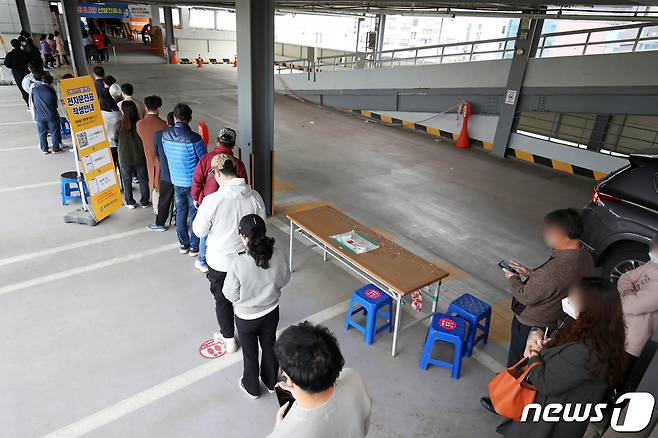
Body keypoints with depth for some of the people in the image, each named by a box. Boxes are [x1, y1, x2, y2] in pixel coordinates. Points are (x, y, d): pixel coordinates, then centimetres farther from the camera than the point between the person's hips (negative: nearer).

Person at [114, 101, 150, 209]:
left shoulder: (119, 125, -16)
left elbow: (116, 140, -2)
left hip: (124, 158, 0)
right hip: (140, 157, 0)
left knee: (127, 181, 17)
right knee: (143, 179, 17)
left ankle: (130, 203, 28)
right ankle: (144, 202, 27)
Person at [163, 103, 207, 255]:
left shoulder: (165, 134, -6)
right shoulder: (194, 138, -23)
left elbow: (166, 154, 7)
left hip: (176, 181, 5)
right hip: (194, 182, -5)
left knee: (180, 212, 19)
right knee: (195, 214, 10)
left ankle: (183, 244, 31)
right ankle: (194, 247, 21)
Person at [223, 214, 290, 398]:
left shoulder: (238, 264, -32)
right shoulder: (279, 256, -23)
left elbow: (230, 295, -18)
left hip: (246, 317, -3)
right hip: (271, 312, 3)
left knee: (250, 353, 23)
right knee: (269, 346, 27)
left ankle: (252, 388, 48)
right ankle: (271, 382, 51)